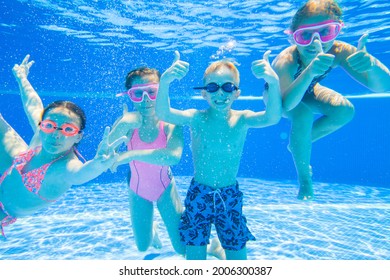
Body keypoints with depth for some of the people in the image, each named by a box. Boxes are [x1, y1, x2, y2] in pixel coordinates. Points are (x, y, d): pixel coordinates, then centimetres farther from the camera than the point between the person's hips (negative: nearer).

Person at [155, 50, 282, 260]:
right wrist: (165, 81, -43)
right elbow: (163, 114, -26)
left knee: (238, 255, 11)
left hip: (230, 196, 2)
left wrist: (273, 82, -42)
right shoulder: (197, 118, -10)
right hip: (199, 195, -1)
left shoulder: (241, 120, -8)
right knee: (195, 256, 6)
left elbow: (272, 117, -26)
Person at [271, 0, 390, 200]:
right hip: (277, 96, -4)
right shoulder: (285, 62, -39)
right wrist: (310, 72, -66)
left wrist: (372, 63, -55)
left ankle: (299, 143, 4)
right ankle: (304, 177, -12)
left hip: (306, 91, 4)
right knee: (303, 115, -35)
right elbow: (286, 104, -51)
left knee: (345, 110, -20)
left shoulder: (339, 52, -28)